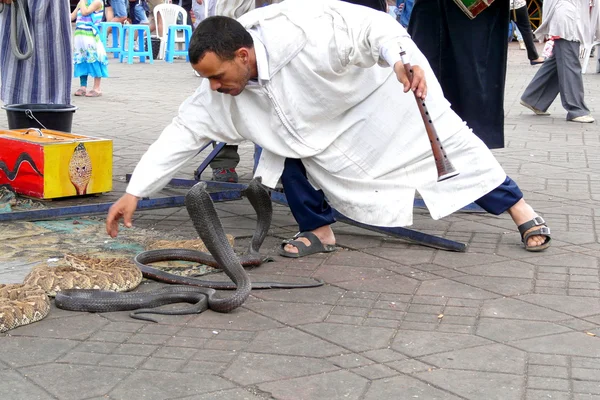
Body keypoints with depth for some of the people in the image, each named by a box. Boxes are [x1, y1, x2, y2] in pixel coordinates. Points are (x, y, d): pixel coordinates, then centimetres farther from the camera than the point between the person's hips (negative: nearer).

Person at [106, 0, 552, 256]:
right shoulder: (224, 87, -21)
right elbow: (185, 130, -17)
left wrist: (403, 58, -59)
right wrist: (134, 192, -20)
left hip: (384, 82, -5)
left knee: (447, 142, 2)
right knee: (279, 141, -14)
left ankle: (521, 210, 19)